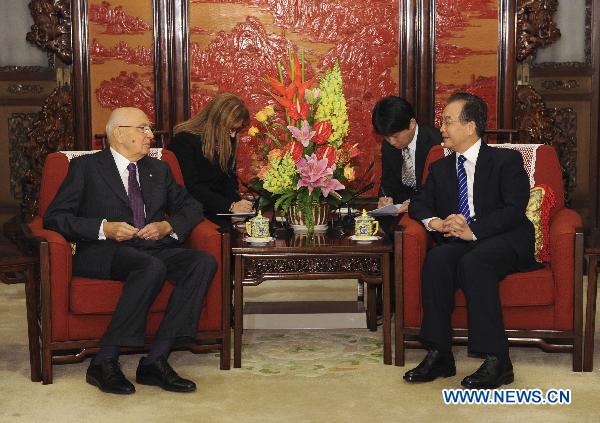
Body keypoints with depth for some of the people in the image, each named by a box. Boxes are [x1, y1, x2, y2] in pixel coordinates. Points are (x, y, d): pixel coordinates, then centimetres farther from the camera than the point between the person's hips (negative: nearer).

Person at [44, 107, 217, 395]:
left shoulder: (159, 169, 24)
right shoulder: (86, 167, 8)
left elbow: (191, 207, 22)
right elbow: (54, 217, 0)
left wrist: (168, 226, 0)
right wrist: (103, 228, -14)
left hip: (155, 249, 5)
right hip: (104, 253, -5)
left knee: (204, 261, -24)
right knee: (152, 267, -37)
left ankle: (155, 360, -28)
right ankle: (105, 361, -29)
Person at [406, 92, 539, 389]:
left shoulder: (506, 160, 3)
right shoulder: (440, 168, 21)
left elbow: (514, 209, -10)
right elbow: (418, 205, 13)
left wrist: (473, 230, -23)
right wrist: (437, 223, -11)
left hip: (504, 242, -4)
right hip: (459, 242, 4)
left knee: (473, 262, -36)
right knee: (436, 259, -29)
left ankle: (496, 361, -34)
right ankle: (438, 356, -27)